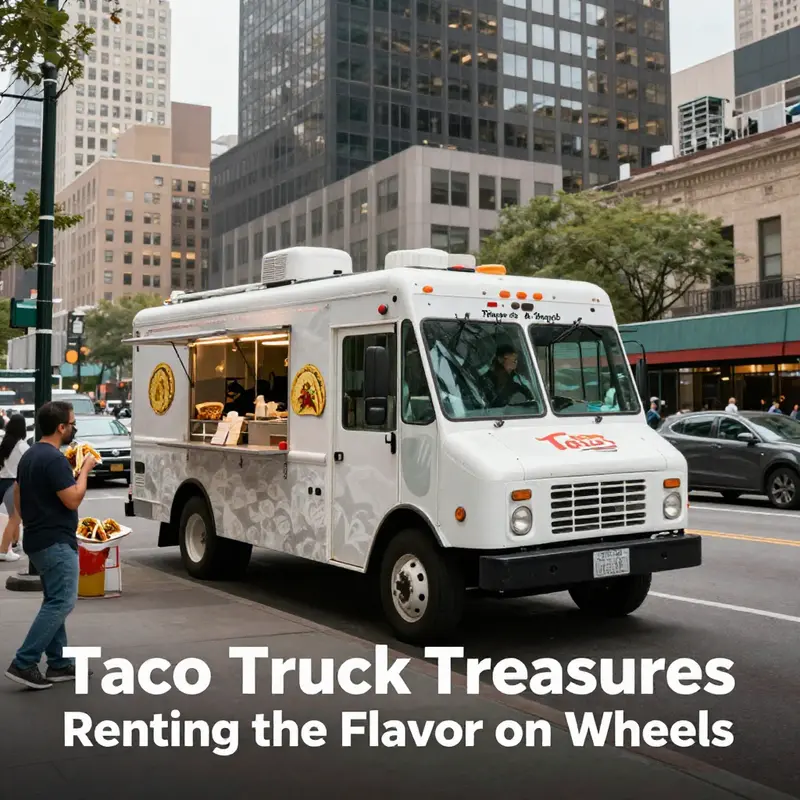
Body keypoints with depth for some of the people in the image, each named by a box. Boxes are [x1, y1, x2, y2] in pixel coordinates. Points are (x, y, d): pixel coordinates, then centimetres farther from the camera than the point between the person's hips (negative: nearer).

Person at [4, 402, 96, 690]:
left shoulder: (29, 456, 12)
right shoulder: (54, 459, -19)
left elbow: (18, 498, 18)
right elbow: (73, 500, -20)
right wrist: (85, 469, -8)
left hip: (38, 539, 10)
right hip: (56, 542, -10)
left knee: (54, 602, 14)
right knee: (61, 603, -8)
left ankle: (59, 663, 17)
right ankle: (23, 663, -10)